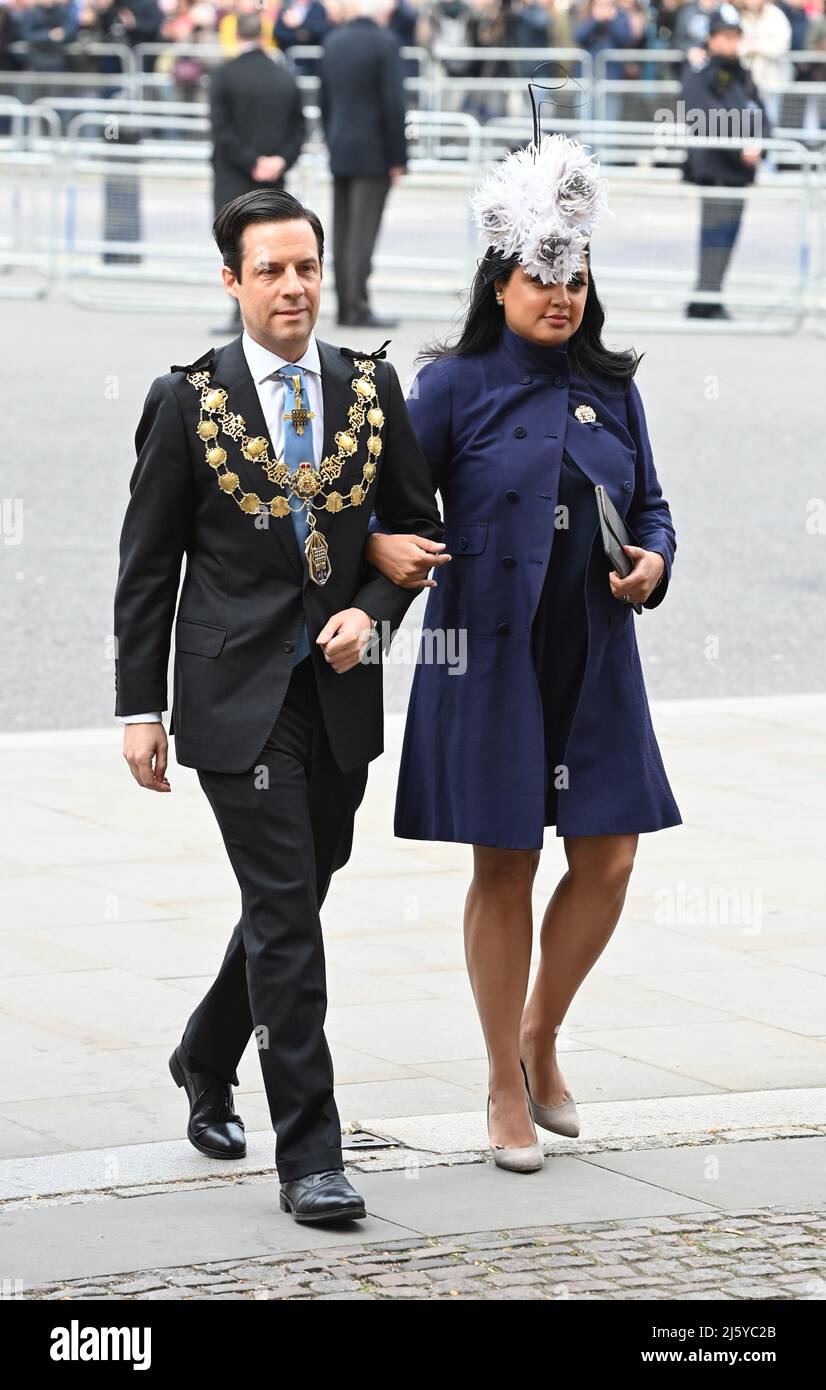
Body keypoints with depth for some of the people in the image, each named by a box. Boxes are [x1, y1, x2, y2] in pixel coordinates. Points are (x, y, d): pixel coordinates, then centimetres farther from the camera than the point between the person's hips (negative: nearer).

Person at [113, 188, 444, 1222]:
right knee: (285, 917, -9)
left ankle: (205, 1060, 42)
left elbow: (418, 528, 12)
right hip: (237, 697, -4)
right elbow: (147, 567, 0)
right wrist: (140, 709, -3)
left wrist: (370, 612, -7)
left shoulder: (372, 390, 5)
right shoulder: (187, 401, -3)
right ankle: (308, 1155, -6)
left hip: (339, 693, 4)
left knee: (294, 898, 16)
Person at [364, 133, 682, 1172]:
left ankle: (541, 1034, 25)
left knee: (608, 858, -1)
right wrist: (382, 545, -25)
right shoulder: (457, 384, -3)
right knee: (505, 867, 1)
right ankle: (507, 1089, 14)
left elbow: (650, 505, 16)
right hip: (490, 661, -4)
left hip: (595, 664, 4)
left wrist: (653, 562, -4)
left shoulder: (610, 389, 10)